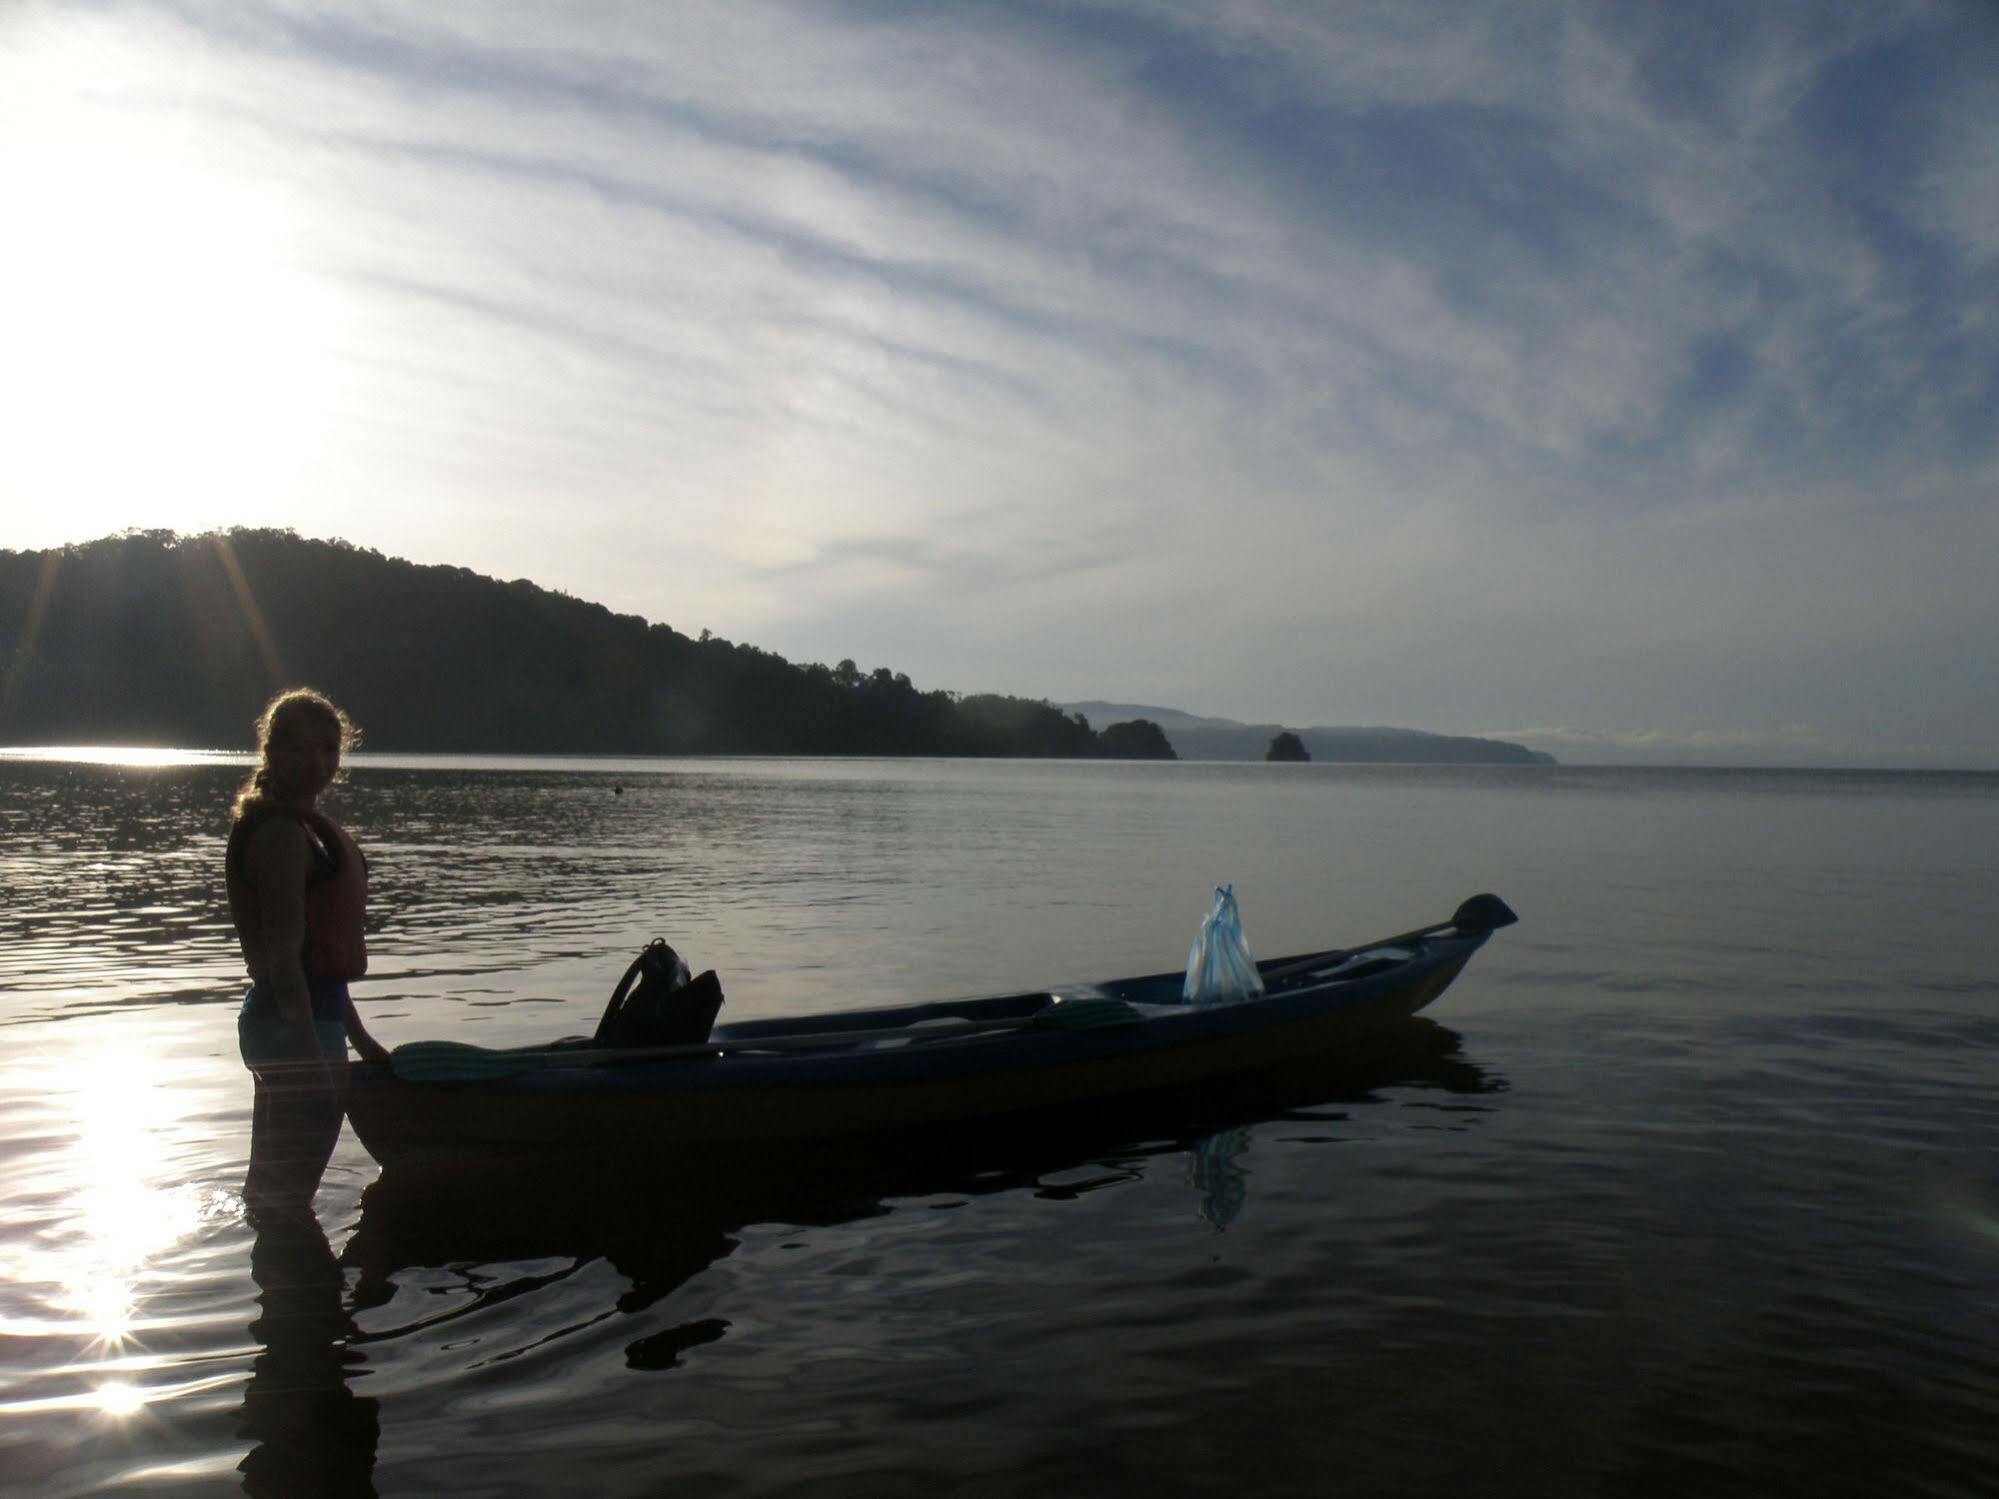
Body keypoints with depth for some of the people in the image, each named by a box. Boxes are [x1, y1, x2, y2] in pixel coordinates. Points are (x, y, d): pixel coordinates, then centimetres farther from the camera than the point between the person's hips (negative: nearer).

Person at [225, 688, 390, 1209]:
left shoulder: (309, 828, 16)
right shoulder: (282, 832, -15)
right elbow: (283, 953, -22)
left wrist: (359, 1038, 26)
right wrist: (311, 1055, -26)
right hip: (293, 1026, -10)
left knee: (270, 1193, 22)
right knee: (284, 1203, -4)